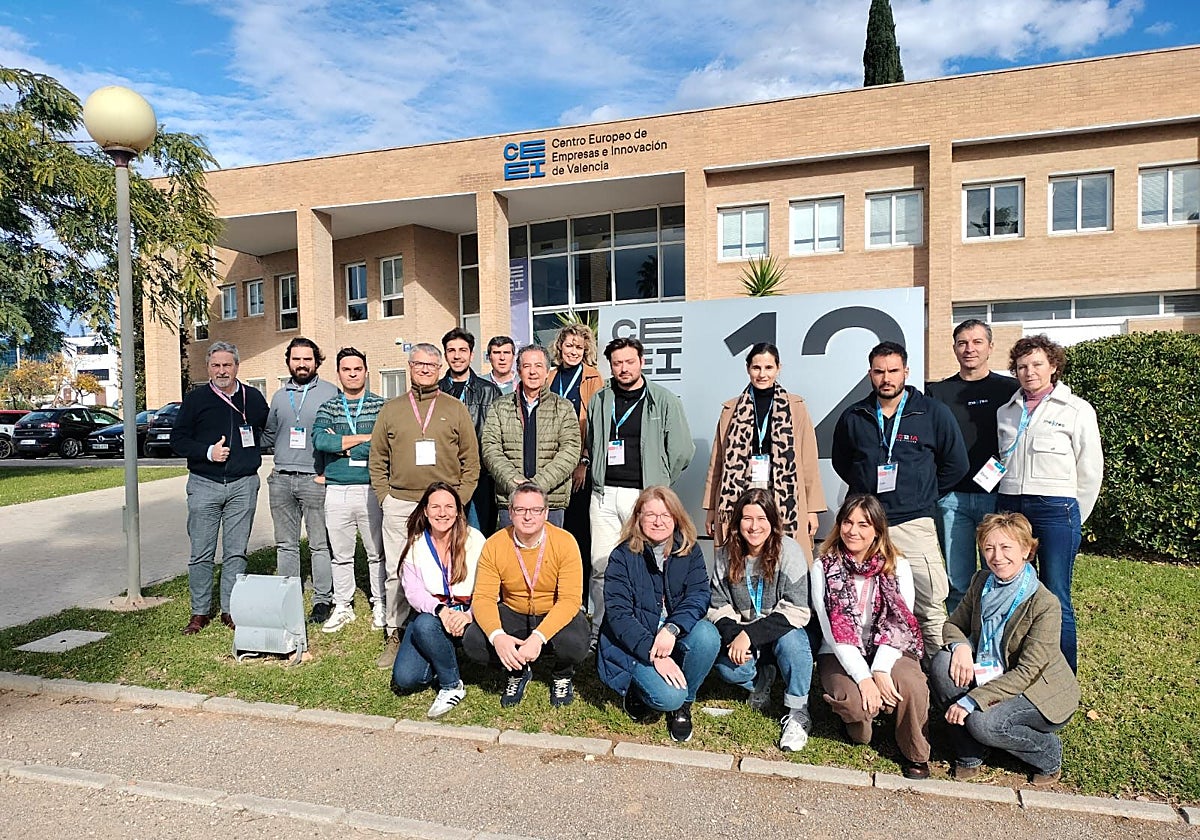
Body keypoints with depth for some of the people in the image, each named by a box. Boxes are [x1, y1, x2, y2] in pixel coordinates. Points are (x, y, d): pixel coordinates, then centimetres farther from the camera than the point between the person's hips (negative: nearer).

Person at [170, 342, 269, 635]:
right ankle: (199, 612, 15)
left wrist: (251, 444, 7)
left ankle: (230, 610, 16)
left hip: (243, 485, 1)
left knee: (236, 552, 6)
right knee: (201, 553, 2)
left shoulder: (253, 398, 8)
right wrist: (207, 452, -12)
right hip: (204, 484, -1)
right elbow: (178, 439, 2)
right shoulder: (195, 398, 4)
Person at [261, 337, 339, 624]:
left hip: (315, 479, -4)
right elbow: (268, 436, 23)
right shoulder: (279, 396, 15)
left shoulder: (331, 393, 0)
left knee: (320, 544, 0)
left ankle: (323, 600, 8)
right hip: (281, 479, 5)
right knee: (285, 544, 10)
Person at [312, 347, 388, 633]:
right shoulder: (327, 408, 10)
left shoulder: (381, 406, 3)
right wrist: (364, 438, -11)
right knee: (341, 554, 11)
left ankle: (380, 605, 20)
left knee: (377, 552, 6)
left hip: (371, 488, -2)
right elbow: (319, 440, -10)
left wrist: (341, 444, -8)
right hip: (337, 490, 2)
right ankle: (343, 607, 24)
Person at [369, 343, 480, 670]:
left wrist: (460, 499, -2)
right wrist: (384, 496, 3)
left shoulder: (456, 409, 7)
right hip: (399, 505, 1)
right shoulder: (391, 410, 11)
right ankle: (393, 636, 17)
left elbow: (471, 460, 6)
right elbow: (377, 459, 13)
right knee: (396, 572, 4)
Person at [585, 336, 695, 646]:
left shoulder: (664, 400, 2)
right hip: (604, 495, 3)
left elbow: (682, 451, 3)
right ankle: (600, 634, 16)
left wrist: (659, 484, 7)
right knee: (600, 566, 3)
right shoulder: (600, 400, 12)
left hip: (644, 495, -3)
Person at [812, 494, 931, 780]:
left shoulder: (897, 567, 2)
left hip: (887, 653, 1)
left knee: (913, 686, -30)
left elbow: (899, 624, -7)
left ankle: (916, 754, -1)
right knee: (855, 701, -31)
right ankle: (860, 719, 7)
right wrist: (863, 677, -20)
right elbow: (833, 629, -10)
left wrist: (880, 670, -21)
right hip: (841, 656, -1)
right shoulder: (824, 568, -3)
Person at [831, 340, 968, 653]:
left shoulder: (933, 413, 2)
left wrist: (924, 495, 8)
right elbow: (841, 463, 22)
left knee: (931, 609, -5)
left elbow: (956, 464, 10)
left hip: (913, 524, -2)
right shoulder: (853, 417, 8)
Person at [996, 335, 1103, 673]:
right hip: (1009, 506, 4)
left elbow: (1090, 471, 4)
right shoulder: (1005, 411, 14)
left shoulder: (1077, 410, 2)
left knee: (1055, 600, -2)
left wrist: (1073, 518, 6)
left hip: (1055, 509, -4)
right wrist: (1007, 506, 13)